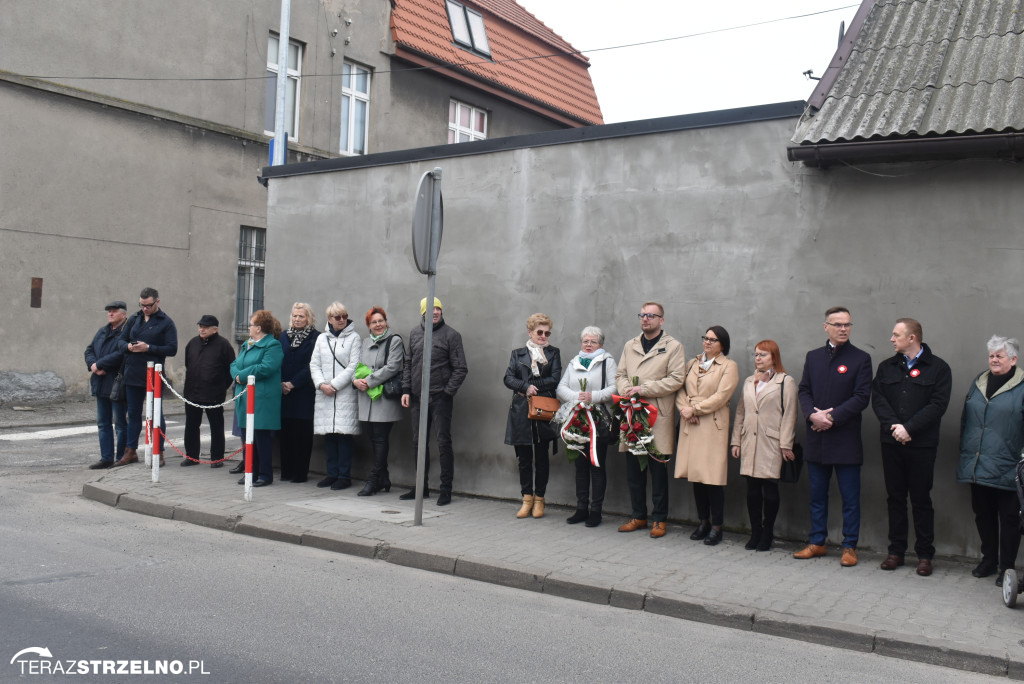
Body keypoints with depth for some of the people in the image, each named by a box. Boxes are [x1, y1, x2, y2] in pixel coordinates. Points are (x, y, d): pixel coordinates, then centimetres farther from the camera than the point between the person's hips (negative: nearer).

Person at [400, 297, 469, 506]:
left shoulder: (451, 334, -5)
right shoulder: (414, 333, 11)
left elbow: (461, 368, -5)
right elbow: (408, 364, 16)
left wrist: (448, 391, -10)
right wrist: (406, 390, 7)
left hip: (440, 398, -5)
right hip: (418, 397, 6)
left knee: (443, 442, -2)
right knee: (418, 441, 11)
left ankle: (446, 488, 5)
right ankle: (422, 487, 22)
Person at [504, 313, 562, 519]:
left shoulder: (553, 353, 10)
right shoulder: (518, 354, 13)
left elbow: (555, 379, -4)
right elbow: (508, 378, 0)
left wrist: (532, 386, -10)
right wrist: (526, 386, -16)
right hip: (521, 411, 1)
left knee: (542, 457, 4)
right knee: (524, 458, 4)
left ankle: (539, 499, 14)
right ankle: (527, 498, 14)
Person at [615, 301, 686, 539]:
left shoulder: (673, 346, 0)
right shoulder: (630, 346, 16)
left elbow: (676, 379, -9)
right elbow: (620, 374, 16)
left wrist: (643, 389, -14)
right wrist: (626, 390, -6)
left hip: (658, 415, -4)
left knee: (658, 470, 1)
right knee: (633, 470, 8)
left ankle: (660, 519, 12)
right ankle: (639, 516, 19)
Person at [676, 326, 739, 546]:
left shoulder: (729, 366, 1)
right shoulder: (692, 364, 18)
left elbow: (721, 397, -9)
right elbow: (680, 389, 11)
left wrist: (694, 409, -10)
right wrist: (684, 408, -7)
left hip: (713, 426, -5)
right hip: (690, 425, 5)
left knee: (713, 478, -5)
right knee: (695, 475, 7)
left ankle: (716, 527, 5)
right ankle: (703, 522, 19)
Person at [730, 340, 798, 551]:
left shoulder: (786, 382, 0)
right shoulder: (748, 382, 17)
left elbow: (789, 415, -5)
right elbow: (740, 413, 17)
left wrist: (786, 445, -10)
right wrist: (736, 441, 12)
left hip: (771, 444, -5)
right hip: (749, 443, 5)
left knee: (770, 488, 0)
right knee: (752, 489, 5)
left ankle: (767, 533, 12)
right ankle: (755, 532, 14)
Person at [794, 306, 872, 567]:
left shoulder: (861, 359, -2)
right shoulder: (813, 357, 11)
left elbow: (862, 398, -9)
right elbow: (804, 391, 8)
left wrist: (832, 417, -15)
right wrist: (813, 415, -10)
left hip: (846, 440, -4)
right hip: (817, 438, 4)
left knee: (850, 497, 3)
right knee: (817, 494, 12)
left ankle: (849, 546, 13)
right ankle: (817, 542, 22)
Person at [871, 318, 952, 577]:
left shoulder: (938, 368, 0)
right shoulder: (887, 367, 11)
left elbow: (938, 405, -9)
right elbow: (877, 399, 3)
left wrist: (908, 428, -16)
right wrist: (893, 425, -13)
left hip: (922, 445, -3)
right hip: (891, 442, 4)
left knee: (921, 499, 3)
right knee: (895, 497, 9)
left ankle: (924, 554, 12)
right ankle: (896, 550, 17)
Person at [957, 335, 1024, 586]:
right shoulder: (979, 383, 12)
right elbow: (965, 419, 17)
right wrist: (964, 451, 14)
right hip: (978, 466, 5)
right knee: (983, 514, 14)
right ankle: (988, 559, 29)